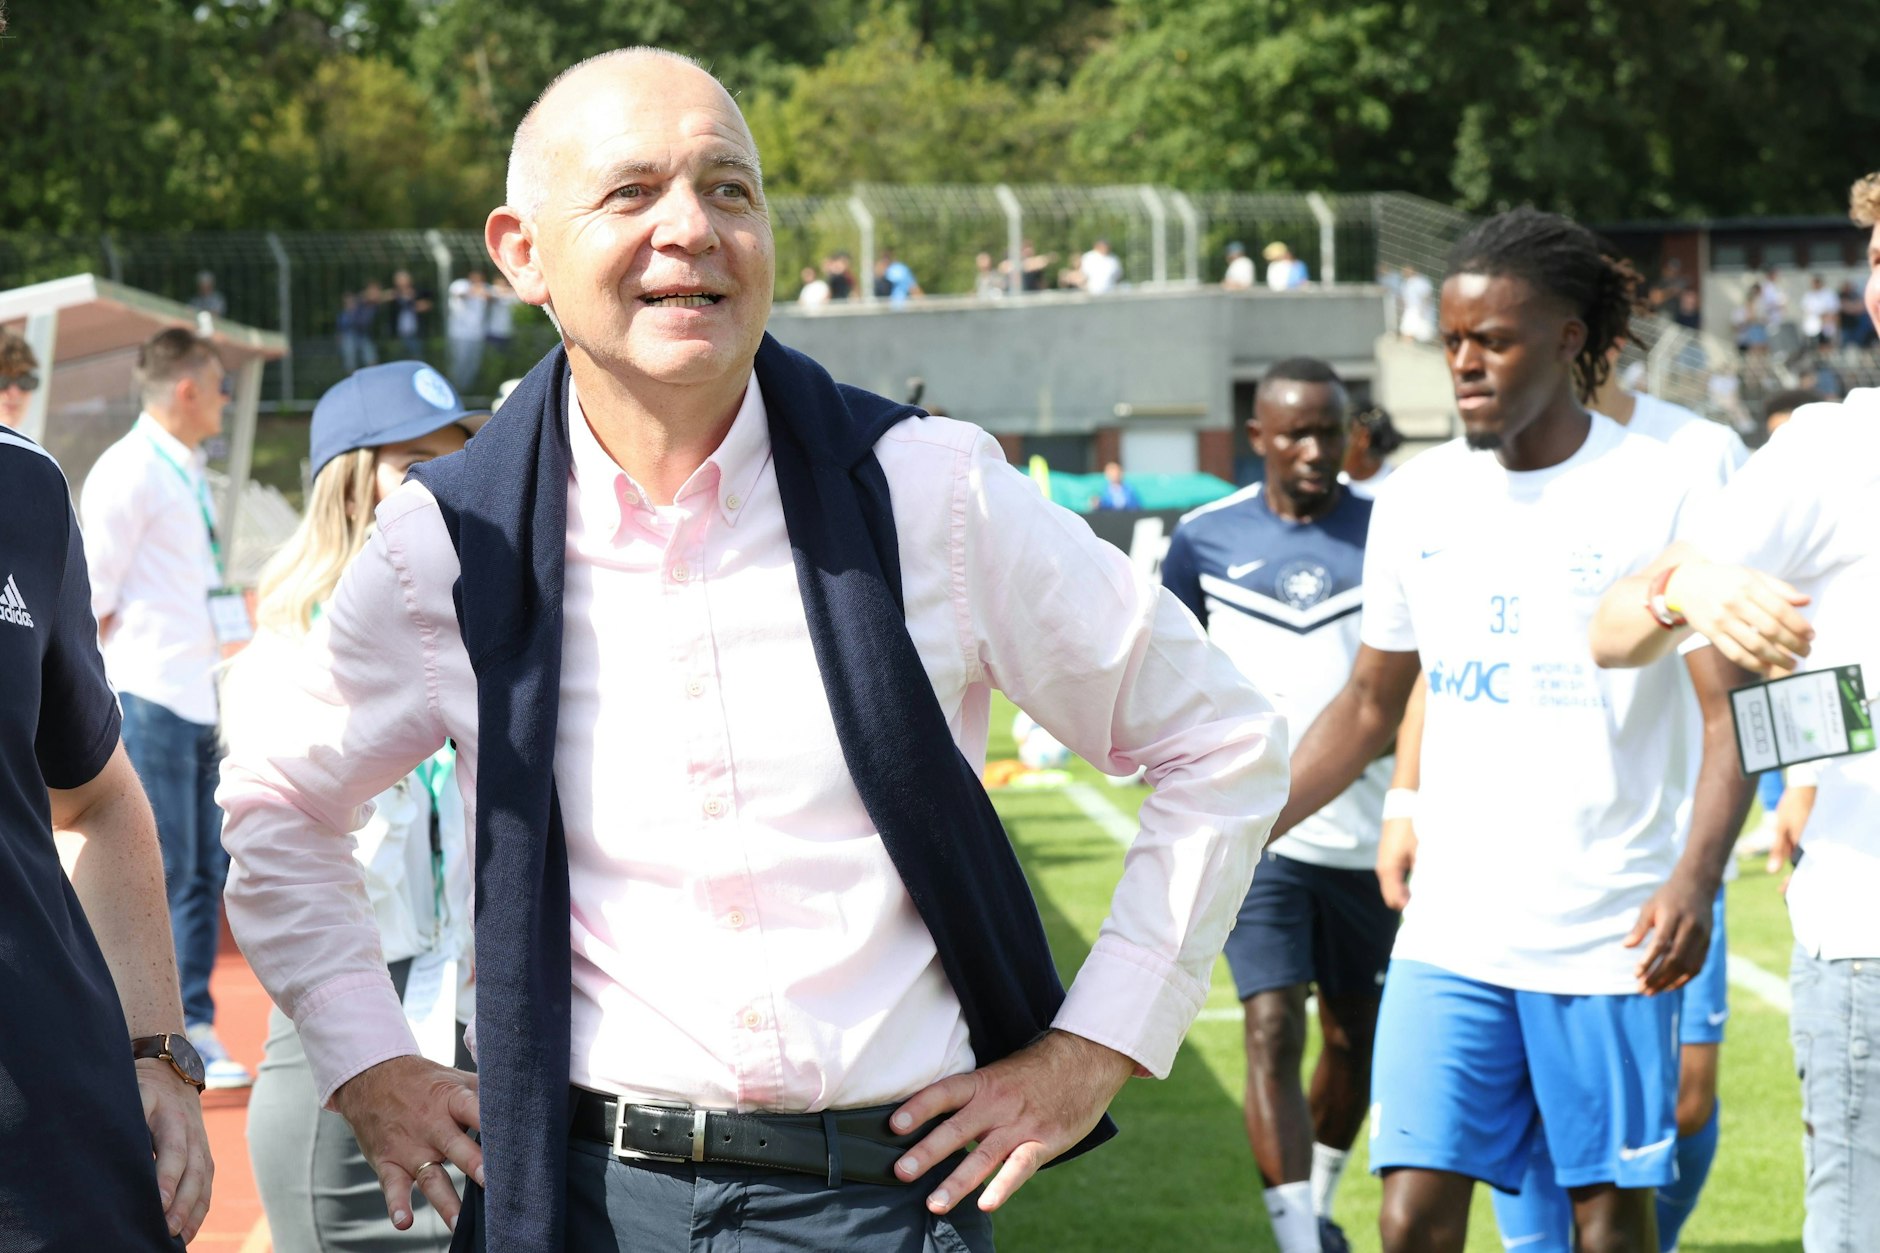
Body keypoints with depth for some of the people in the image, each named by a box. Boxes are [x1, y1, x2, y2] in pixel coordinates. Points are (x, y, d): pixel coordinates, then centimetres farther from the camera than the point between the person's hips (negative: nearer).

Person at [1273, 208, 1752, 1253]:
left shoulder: (1658, 493, -7)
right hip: (1450, 931, 3)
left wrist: (1697, 875, -25)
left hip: (1608, 933, -3)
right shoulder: (1418, 501, 7)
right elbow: (1370, 706, 16)